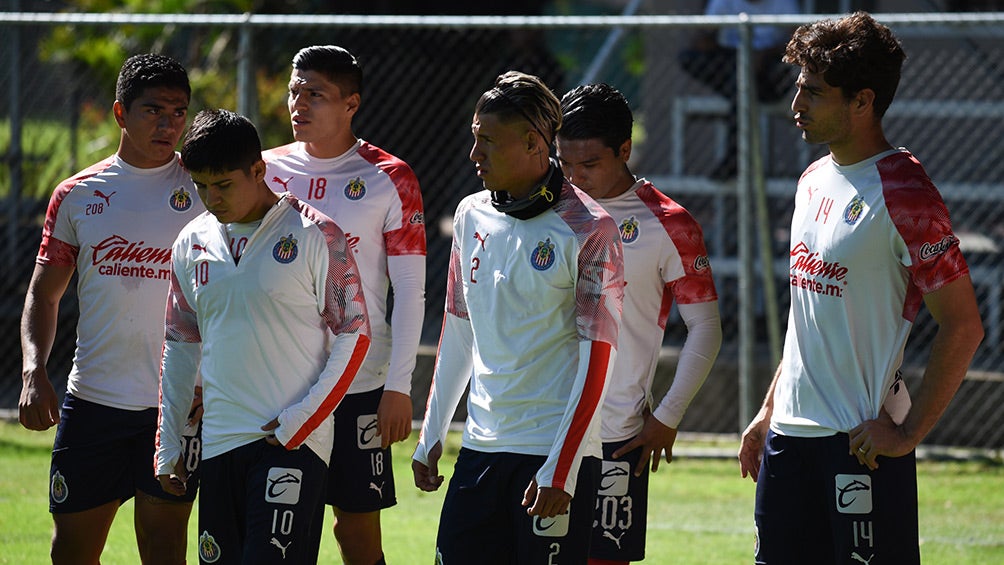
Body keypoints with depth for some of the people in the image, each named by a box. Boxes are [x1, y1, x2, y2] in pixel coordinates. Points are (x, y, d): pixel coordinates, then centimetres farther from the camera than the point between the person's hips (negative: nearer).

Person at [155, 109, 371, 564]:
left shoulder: (315, 236, -5)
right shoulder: (192, 245, 10)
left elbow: (354, 335, -3)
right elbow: (180, 345, 19)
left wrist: (300, 421, -11)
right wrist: (168, 445, 15)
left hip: (294, 442, -5)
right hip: (219, 442, 5)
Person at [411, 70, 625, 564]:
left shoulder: (587, 229, -9)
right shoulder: (472, 216, 10)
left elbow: (597, 357, -11)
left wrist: (561, 470, -16)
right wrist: (430, 435, 18)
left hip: (556, 450, -6)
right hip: (480, 447, 6)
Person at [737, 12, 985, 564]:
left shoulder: (904, 196, -14)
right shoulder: (814, 181, 13)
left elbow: (963, 326, -15)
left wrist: (908, 432, -16)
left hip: (863, 438, -8)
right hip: (791, 431, 8)